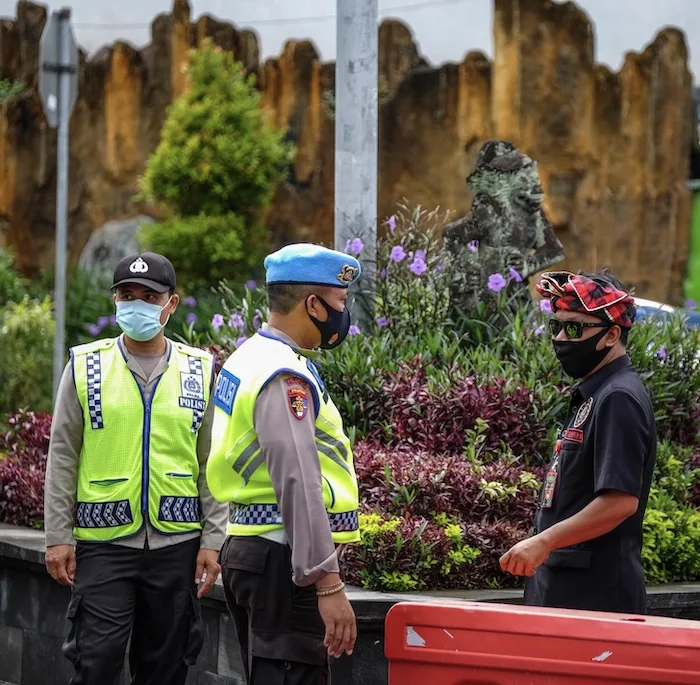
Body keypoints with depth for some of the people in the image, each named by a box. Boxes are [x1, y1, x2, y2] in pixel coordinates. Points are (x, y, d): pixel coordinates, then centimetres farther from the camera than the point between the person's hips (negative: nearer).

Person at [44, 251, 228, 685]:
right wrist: (58, 537, -1)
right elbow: (62, 458, 4)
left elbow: (212, 465, 7)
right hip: (103, 540, -2)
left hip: (177, 542, 2)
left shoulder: (201, 372, 6)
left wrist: (212, 541, 1)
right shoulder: (86, 366, 3)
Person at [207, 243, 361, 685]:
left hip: (250, 546, 11)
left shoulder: (249, 358, 16)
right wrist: (328, 584, -24)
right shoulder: (285, 376, -16)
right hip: (284, 561, -11)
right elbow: (298, 484, -23)